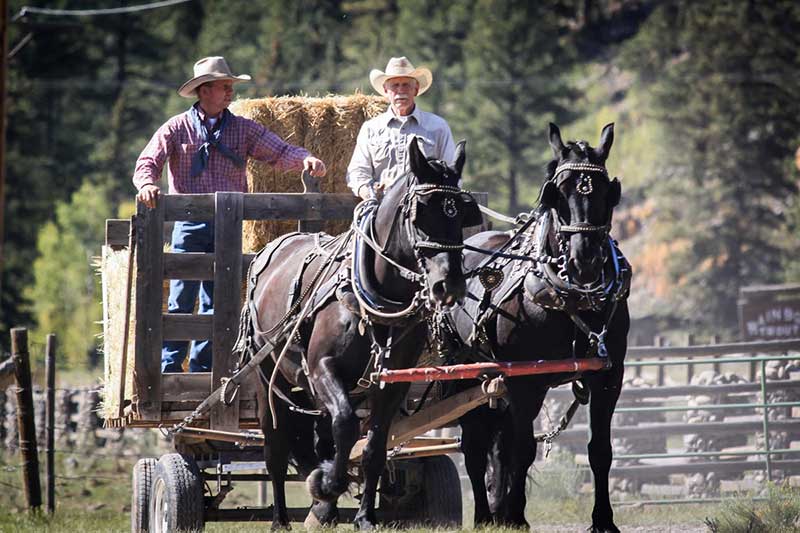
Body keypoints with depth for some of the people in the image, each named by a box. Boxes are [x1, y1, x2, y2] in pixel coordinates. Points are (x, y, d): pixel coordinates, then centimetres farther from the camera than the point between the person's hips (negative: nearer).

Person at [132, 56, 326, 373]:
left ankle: (202, 368, 12)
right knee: (181, 301, -4)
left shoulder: (243, 129, 8)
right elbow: (147, 163, -4)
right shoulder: (177, 129, 3)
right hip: (189, 226, -2)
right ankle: (169, 368, -1)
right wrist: (147, 184, -27)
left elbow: (280, 153, 0)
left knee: (216, 302, 5)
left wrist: (304, 159, -21)